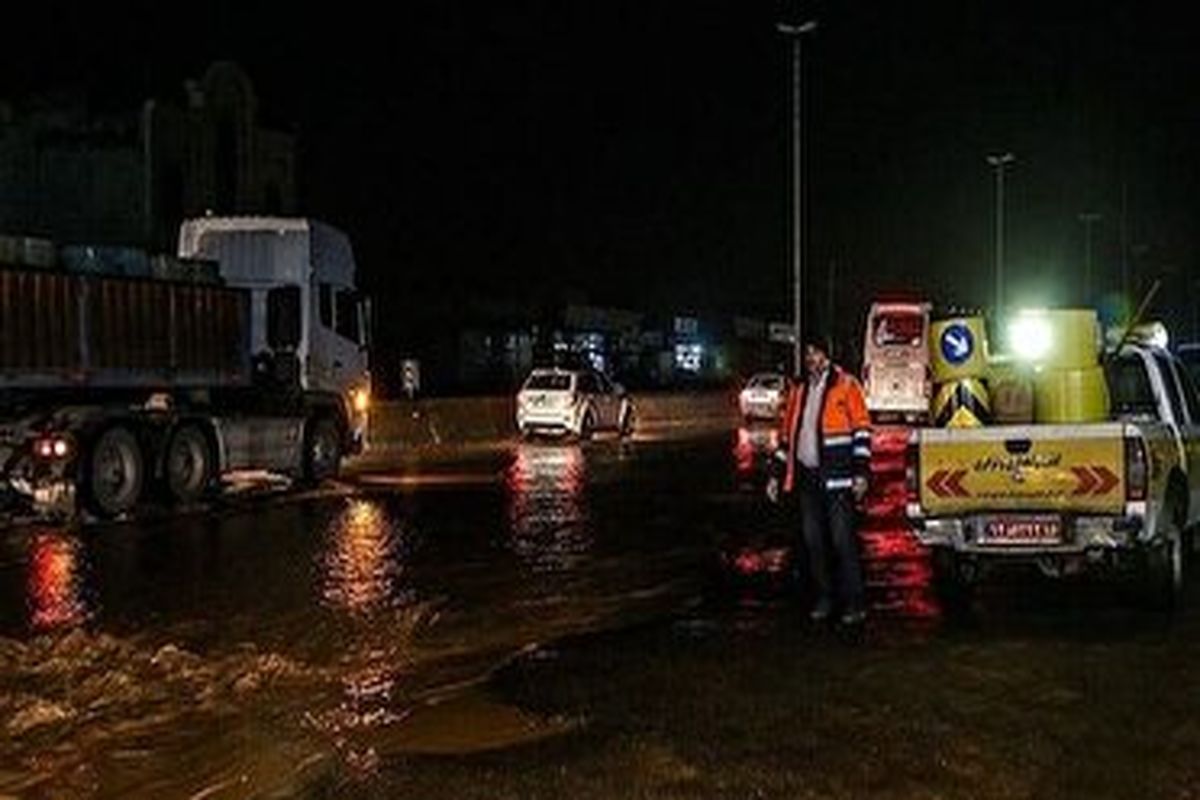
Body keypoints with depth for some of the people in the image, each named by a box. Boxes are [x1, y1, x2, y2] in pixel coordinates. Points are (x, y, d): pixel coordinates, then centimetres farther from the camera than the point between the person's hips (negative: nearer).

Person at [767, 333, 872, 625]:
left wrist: (861, 472, -13)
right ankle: (823, 598, 21)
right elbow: (787, 433, 20)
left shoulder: (845, 385, -3)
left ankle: (854, 603, 2)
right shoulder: (798, 389, 14)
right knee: (813, 540, 10)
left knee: (843, 540, -6)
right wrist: (777, 474, 16)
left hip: (837, 478, -6)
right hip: (807, 475, 6)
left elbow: (862, 430, -5)